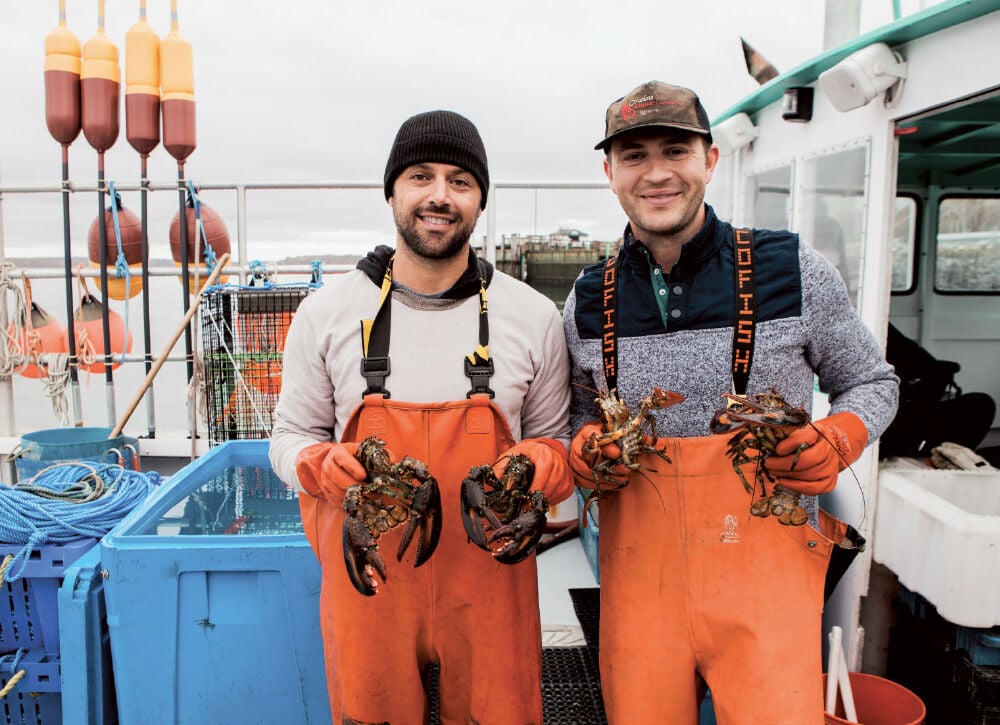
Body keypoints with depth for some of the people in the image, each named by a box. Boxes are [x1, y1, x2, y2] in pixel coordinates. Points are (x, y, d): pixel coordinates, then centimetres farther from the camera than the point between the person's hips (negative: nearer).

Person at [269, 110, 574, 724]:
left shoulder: (534, 317, -2)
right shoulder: (326, 312, -2)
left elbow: (556, 443, 7)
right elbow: (291, 437, 6)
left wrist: (539, 464, -15)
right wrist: (321, 464, -15)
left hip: (489, 581, 1)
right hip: (368, 581, 0)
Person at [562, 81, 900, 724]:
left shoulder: (795, 271, -4)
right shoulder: (588, 302, 3)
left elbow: (871, 383, 9)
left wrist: (838, 441, -11)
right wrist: (586, 448, -4)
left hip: (766, 563, -2)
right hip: (639, 570, 2)